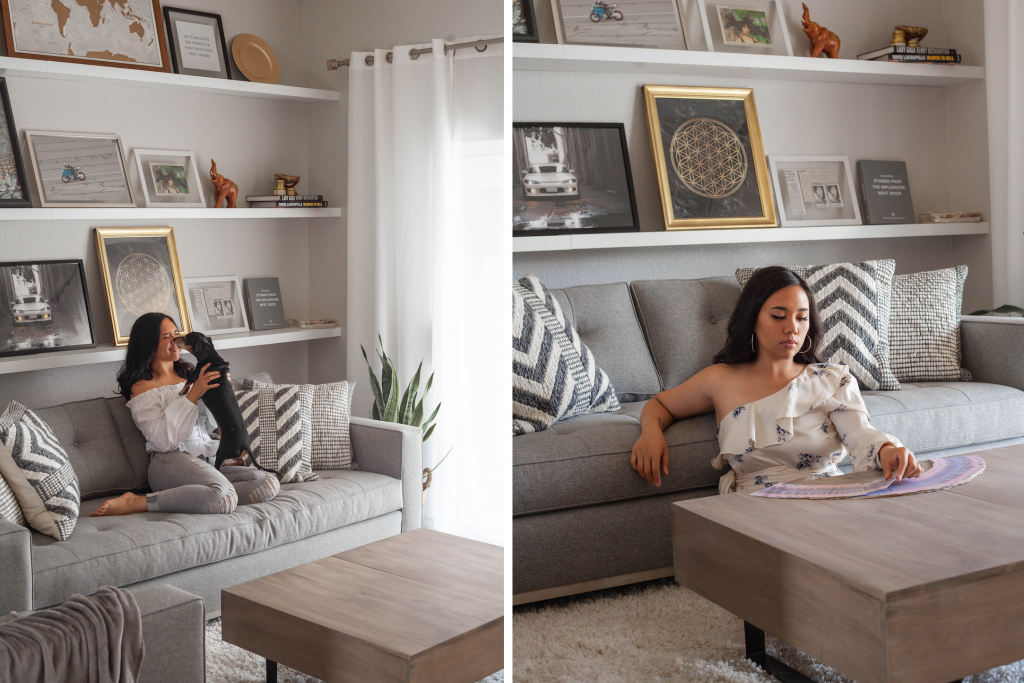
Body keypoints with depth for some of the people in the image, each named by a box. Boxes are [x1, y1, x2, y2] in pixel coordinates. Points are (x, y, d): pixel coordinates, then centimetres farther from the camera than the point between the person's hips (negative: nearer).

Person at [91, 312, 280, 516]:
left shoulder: (189, 374, 23)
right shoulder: (142, 388, 3)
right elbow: (164, 440, -11)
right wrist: (193, 395, -12)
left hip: (211, 460, 7)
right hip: (172, 462, -7)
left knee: (269, 483, -19)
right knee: (224, 496, -37)